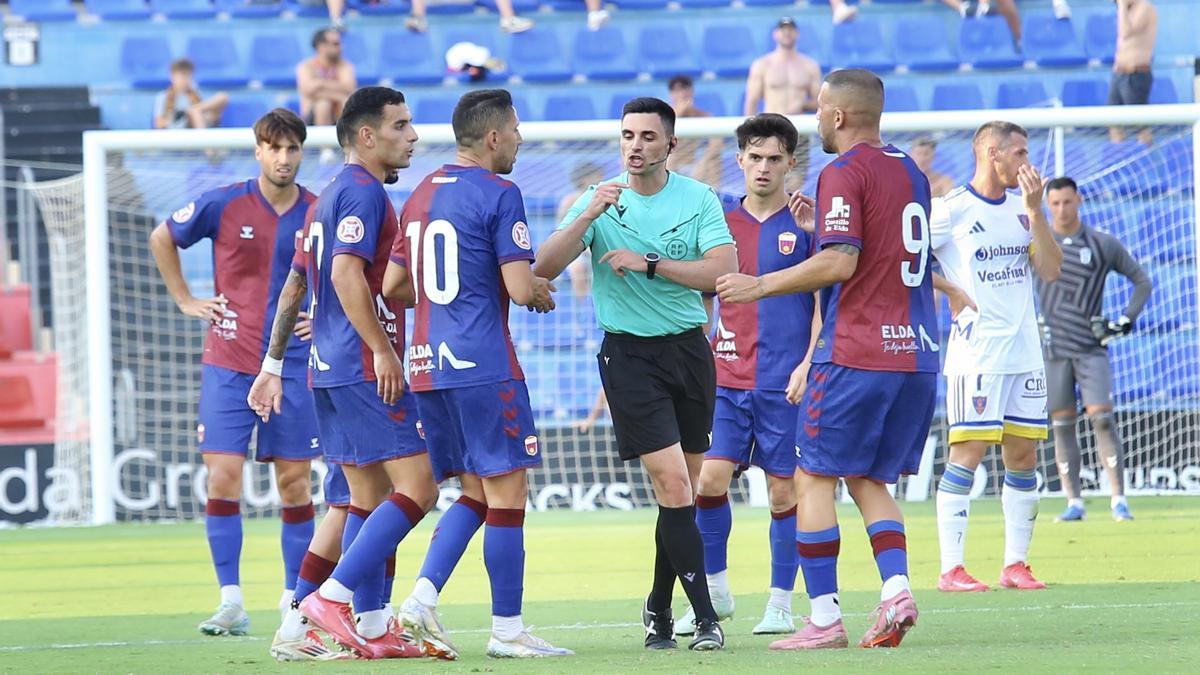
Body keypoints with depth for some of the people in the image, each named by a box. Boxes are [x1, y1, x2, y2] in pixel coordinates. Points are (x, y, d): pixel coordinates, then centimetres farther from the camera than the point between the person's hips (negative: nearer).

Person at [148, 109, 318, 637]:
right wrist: (186, 301, 8)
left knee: (294, 482, 4)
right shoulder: (222, 206, -3)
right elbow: (162, 240, 13)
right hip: (229, 363, -1)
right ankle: (230, 603, -4)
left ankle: (296, 598, 13)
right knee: (223, 475, -8)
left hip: (294, 366, 1)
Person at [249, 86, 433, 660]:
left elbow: (293, 287, 22)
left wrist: (272, 365, 24)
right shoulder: (363, 191, -10)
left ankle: (371, 629, 7)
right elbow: (347, 274, -22)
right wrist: (383, 349, -21)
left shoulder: (329, 197, 20)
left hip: (329, 369, 10)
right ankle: (332, 596, -16)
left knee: (369, 498, 10)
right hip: (363, 368, -10)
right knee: (417, 488, -11)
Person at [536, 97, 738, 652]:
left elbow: (723, 272, -13)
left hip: (690, 350, 2)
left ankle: (659, 608, 25)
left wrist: (649, 263, -19)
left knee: (683, 490, 7)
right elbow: (544, 267, -12)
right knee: (673, 484, -13)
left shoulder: (699, 199, 0)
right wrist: (587, 218, -25)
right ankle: (705, 615, -11)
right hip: (629, 352, -2)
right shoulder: (599, 200, -1)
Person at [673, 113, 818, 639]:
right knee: (709, 479, -7)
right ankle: (714, 590, 7)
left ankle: (780, 603, 9)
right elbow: (702, 295, 18)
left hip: (784, 382, -3)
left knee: (783, 490, 0)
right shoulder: (722, 223, 9)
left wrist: (809, 363, -13)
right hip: (726, 378, 3)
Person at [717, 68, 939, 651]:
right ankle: (895, 588, -6)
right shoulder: (911, 172, 16)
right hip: (915, 354, 8)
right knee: (869, 480, 15)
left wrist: (762, 285, -10)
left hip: (856, 355, -8)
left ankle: (825, 618, -5)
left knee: (814, 478, 0)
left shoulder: (843, 172, -9)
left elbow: (839, 262, -19)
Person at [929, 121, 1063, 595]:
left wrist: (1034, 209, -4)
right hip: (975, 355, -6)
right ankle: (951, 569, -7)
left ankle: (1016, 564, 12)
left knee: (1023, 456, 5)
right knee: (968, 453, -9)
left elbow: (1051, 271, 2)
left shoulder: (1022, 209, 11)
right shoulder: (950, 210, -6)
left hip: (1024, 353, 6)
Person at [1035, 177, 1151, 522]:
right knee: (1061, 425, 0)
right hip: (1051, 347, 1)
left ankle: (1119, 499, -11)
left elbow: (1143, 281, 14)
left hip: (1091, 347, -1)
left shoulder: (1104, 245, 5)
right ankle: (1073, 503, 4)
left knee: (1101, 417, -12)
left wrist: (1125, 321, 3)